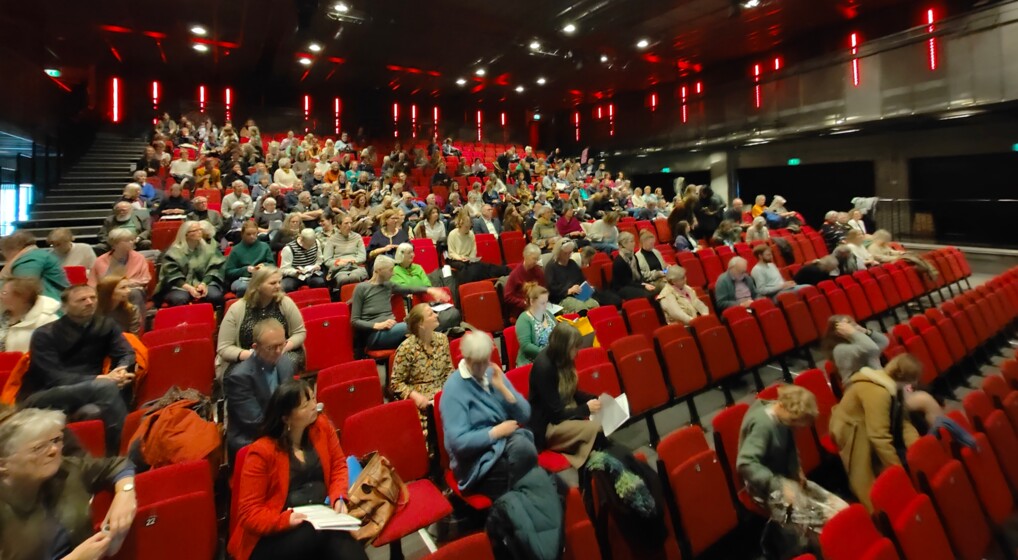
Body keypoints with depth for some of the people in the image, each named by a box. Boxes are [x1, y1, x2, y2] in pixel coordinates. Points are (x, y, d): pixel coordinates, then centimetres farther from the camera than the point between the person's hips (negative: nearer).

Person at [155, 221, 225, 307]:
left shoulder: (208, 250, 11)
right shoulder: (174, 252, 2)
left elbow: (213, 269, 3)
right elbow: (172, 275, -6)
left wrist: (204, 283, -16)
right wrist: (189, 288, -20)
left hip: (205, 283, 2)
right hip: (180, 286, -2)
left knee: (215, 296, -31)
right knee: (179, 299, -36)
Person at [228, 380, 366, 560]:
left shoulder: (322, 426, 1)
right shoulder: (261, 452, -11)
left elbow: (338, 465, 11)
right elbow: (249, 512, -8)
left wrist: (338, 497, -8)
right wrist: (285, 519, -25)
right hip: (274, 536, -3)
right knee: (331, 535, -35)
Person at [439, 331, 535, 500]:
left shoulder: (494, 373, 7)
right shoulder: (454, 389, -10)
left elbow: (525, 416, 5)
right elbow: (458, 442, -17)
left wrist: (502, 388, -8)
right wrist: (497, 431, -14)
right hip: (478, 458, -5)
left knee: (524, 448, -30)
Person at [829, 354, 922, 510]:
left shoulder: (892, 385, -1)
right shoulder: (876, 392, -31)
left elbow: (903, 420, 0)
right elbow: (879, 436, -32)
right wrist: (898, 468, -27)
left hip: (869, 430, 10)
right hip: (855, 437, -10)